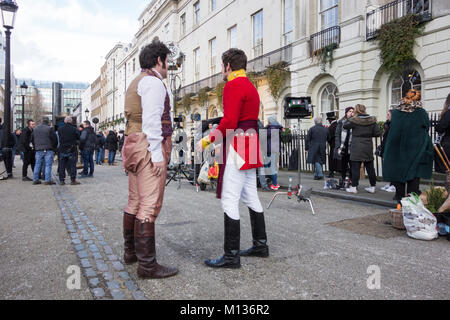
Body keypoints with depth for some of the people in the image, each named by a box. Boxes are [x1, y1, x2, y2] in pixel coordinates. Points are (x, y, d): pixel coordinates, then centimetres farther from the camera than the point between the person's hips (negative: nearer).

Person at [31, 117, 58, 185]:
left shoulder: (35, 129, 13)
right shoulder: (50, 128, -7)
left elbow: (32, 139, 18)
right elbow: (54, 139, -7)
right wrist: (54, 148, 6)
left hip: (38, 150, 5)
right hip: (48, 150, -5)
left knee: (37, 165, 12)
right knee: (48, 165, -4)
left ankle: (35, 179, 15)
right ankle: (47, 180, -7)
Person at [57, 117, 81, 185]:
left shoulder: (60, 129, 1)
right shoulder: (74, 129, -8)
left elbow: (59, 137, 9)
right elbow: (78, 138, 0)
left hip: (62, 149, 3)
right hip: (72, 149, -3)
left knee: (62, 166, 8)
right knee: (72, 165, 1)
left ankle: (61, 180, 10)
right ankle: (73, 180, 0)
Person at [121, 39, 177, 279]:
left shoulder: (136, 83, 24)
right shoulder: (152, 81, -7)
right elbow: (152, 120, -17)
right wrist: (157, 154, -20)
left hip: (133, 146, 11)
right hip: (149, 147, -10)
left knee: (135, 203, 15)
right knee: (149, 205, -11)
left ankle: (131, 252, 26)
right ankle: (147, 264, -8)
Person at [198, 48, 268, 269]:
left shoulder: (233, 86, -11)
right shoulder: (251, 87, 19)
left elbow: (229, 122, -23)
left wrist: (207, 141, -14)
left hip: (236, 150, -10)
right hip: (249, 150, 10)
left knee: (229, 201, -7)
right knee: (251, 197, 15)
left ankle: (231, 255, -2)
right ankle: (260, 245, 25)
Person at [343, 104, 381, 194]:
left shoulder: (354, 120, -9)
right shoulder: (372, 120, 3)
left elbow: (345, 125, 6)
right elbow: (378, 133, 1)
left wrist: (351, 117, 11)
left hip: (357, 147, -4)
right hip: (368, 147, 4)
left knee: (355, 167, 1)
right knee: (370, 167, 12)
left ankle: (354, 187, 2)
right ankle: (373, 187, 19)